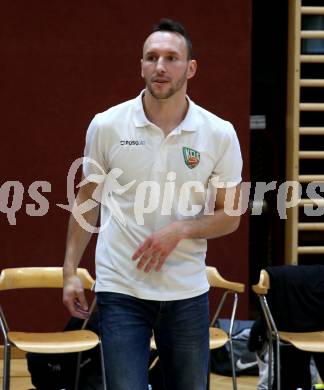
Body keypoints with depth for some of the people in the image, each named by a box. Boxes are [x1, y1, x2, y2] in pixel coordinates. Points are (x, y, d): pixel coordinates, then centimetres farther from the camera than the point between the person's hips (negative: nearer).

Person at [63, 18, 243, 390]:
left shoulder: (220, 134, -2)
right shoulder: (106, 126, -2)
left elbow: (230, 216, 4)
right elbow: (87, 200, 8)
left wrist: (180, 229, -14)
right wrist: (70, 270, 3)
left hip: (188, 293, 2)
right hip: (120, 290, -1)